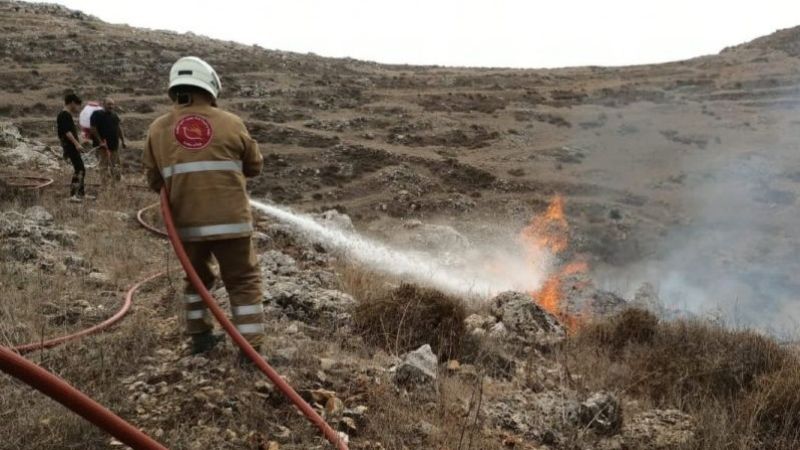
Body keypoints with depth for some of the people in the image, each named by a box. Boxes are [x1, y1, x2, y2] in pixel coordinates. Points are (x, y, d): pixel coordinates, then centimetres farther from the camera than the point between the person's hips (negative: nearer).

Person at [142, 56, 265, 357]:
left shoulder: (158, 129, 4)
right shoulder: (231, 123, -2)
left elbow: (154, 181, 10)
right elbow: (255, 166, 10)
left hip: (186, 223, 3)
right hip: (230, 220, -2)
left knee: (195, 277, 24)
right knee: (244, 281, 9)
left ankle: (200, 337, 32)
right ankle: (251, 347, 7)